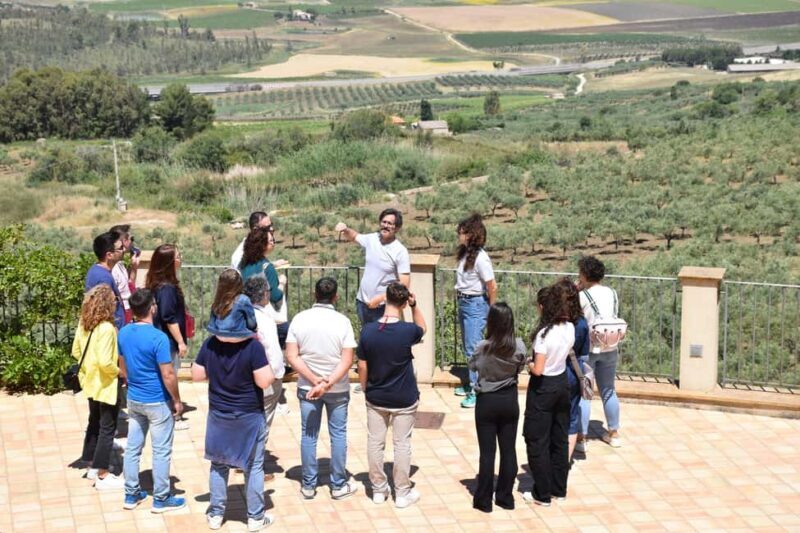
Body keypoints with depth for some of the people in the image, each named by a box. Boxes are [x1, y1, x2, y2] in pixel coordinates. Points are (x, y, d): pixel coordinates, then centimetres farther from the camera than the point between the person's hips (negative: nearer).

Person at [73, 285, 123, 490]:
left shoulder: (84, 324, 0)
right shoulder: (106, 328, -26)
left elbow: (76, 351, 9)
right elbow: (105, 362, -30)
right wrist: (118, 372, -13)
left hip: (91, 382, 8)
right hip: (106, 385, -8)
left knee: (94, 423, 21)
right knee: (107, 428, 2)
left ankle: (93, 467, 32)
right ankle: (103, 476, 8)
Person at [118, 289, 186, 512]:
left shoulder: (123, 333, -2)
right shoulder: (158, 338, -23)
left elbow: (122, 365, 11)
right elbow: (168, 374, -20)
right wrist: (177, 400, -8)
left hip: (134, 399, 7)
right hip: (157, 402, -7)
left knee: (133, 447, 14)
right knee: (161, 451, 5)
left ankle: (131, 495, 24)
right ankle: (161, 499, 14)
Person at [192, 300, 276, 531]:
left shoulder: (210, 345, -6)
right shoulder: (253, 346, -19)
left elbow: (196, 375, 0)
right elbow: (264, 381, -20)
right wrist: (266, 365, -3)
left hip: (218, 415, 3)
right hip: (249, 417, -3)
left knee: (219, 464, 16)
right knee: (253, 467, 9)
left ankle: (216, 514, 24)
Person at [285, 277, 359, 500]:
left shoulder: (299, 319, -7)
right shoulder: (342, 321, -12)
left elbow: (292, 356, -11)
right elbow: (347, 360, -17)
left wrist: (315, 380, -14)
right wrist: (328, 383, -19)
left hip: (307, 387, 2)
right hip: (338, 389, -1)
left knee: (309, 435, 11)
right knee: (338, 434, 11)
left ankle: (308, 486, 18)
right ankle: (338, 485, 18)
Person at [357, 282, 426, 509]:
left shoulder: (368, 330, -12)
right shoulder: (408, 330, -18)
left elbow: (362, 366, -4)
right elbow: (422, 329, 8)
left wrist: (365, 389, 11)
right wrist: (415, 305, -4)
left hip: (376, 398, 2)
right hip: (404, 400, -2)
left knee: (375, 443, 14)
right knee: (402, 444, 10)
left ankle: (378, 490, 24)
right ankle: (402, 493, 19)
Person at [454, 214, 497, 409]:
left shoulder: (480, 258, -20)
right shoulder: (465, 254, 4)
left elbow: (492, 287, -15)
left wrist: (491, 311, -7)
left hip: (476, 305, -9)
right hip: (464, 303, 9)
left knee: (473, 349, -5)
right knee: (468, 348, 17)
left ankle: (476, 391, 1)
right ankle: (472, 384, 29)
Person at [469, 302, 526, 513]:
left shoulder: (482, 347, -19)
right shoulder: (518, 345, -11)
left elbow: (472, 366, 0)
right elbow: (520, 368, 5)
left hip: (487, 401, -2)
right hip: (509, 400, 3)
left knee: (487, 452, 5)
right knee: (508, 450, 12)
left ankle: (484, 500, 13)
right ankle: (505, 497, 21)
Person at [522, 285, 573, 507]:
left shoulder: (544, 333, -24)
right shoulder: (570, 328, -4)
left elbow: (538, 370, -23)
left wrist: (529, 363, -4)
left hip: (543, 388, -7)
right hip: (562, 383, 7)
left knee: (537, 441, 5)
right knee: (559, 438, 16)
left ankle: (543, 494, 10)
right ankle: (559, 489, 26)